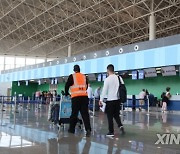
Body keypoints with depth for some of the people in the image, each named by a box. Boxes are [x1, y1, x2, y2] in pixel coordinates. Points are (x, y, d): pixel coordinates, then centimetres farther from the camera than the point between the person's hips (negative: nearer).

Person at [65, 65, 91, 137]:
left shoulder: (72, 76, 2)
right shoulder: (84, 76, 13)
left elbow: (67, 85, 4)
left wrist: (66, 93, 20)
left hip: (76, 97, -3)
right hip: (84, 96, 3)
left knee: (74, 113, 8)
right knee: (85, 113, 1)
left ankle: (71, 129, 19)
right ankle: (88, 129, -10)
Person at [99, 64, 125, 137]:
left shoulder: (107, 79, -11)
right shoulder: (119, 78, 2)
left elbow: (104, 90, -12)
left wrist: (101, 100, -7)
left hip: (110, 100, -5)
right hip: (118, 99, 5)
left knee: (110, 116, 6)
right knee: (116, 115, 19)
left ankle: (111, 132, 9)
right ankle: (120, 125, -2)